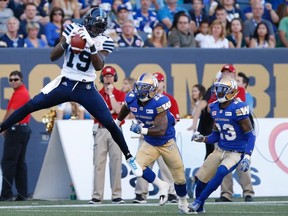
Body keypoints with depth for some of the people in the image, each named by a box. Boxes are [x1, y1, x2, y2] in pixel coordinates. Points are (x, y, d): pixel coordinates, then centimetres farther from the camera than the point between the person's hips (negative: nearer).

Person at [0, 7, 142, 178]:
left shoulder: (104, 42, -5)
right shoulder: (73, 30, -2)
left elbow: (99, 66, -19)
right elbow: (53, 57, -3)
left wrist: (91, 44, -31)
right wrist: (66, 43, -21)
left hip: (86, 89, -1)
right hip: (64, 84, 1)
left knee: (110, 124, -7)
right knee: (30, 106, -12)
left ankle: (130, 158, 10)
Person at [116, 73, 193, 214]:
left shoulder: (159, 102, -29)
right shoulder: (132, 100, -14)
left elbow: (161, 130, -34)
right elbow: (125, 109, 14)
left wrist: (143, 130, -48)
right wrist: (117, 122, 29)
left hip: (167, 143, -4)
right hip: (150, 143, 4)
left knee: (179, 177, 8)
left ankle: (183, 203, 36)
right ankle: (162, 186, 2)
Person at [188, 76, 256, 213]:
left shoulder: (238, 108, -20)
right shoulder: (215, 108, 3)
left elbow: (250, 134, -17)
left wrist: (247, 156, -25)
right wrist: (203, 139, -7)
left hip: (236, 153, -7)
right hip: (220, 150, 7)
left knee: (221, 172, -30)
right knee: (201, 177, 2)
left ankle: (199, 201, -20)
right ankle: (198, 208, 24)